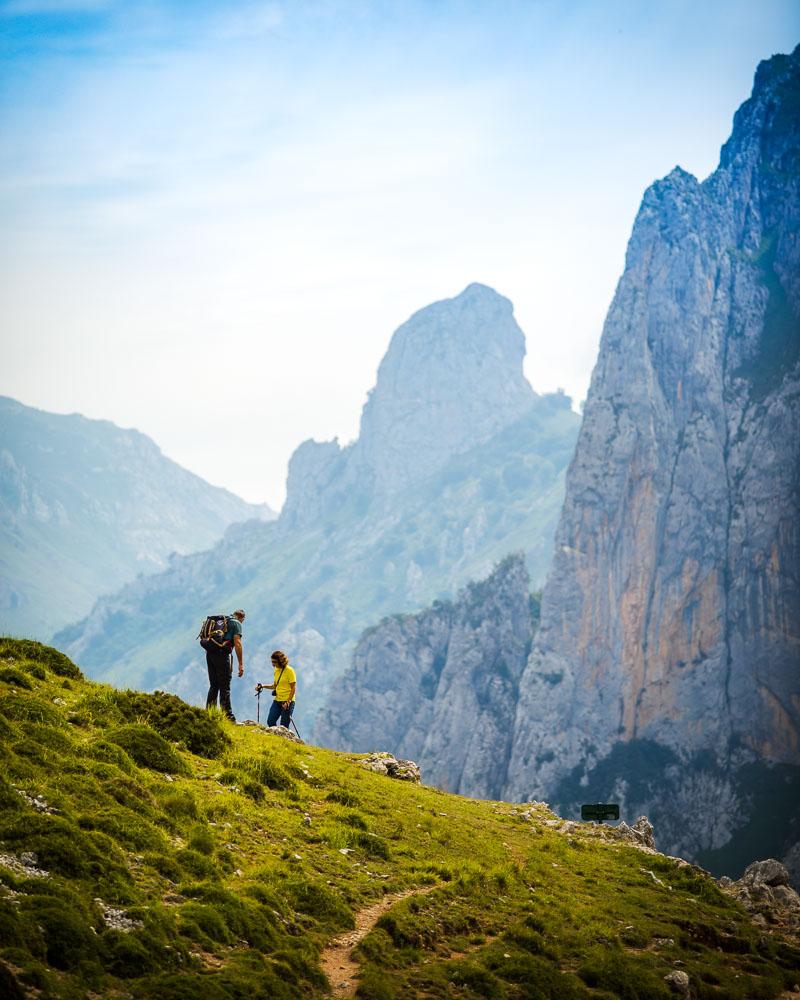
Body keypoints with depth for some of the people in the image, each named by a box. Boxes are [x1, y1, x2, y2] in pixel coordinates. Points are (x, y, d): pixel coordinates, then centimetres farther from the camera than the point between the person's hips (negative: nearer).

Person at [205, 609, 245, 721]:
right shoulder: (236, 623, 3)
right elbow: (237, 643, -8)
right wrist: (241, 664, -9)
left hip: (209, 653, 7)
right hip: (222, 653, -7)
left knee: (214, 686, 14)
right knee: (225, 687, -5)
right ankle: (228, 716, -6)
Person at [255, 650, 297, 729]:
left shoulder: (289, 671, -11)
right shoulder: (276, 670, 10)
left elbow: (293, 688, -12)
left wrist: (288, 702, -20)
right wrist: (263, 686, 8)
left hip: (287, 702, -6)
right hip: (277, 701, 6)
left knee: (283, 726, -6)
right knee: (270, 722, -6)